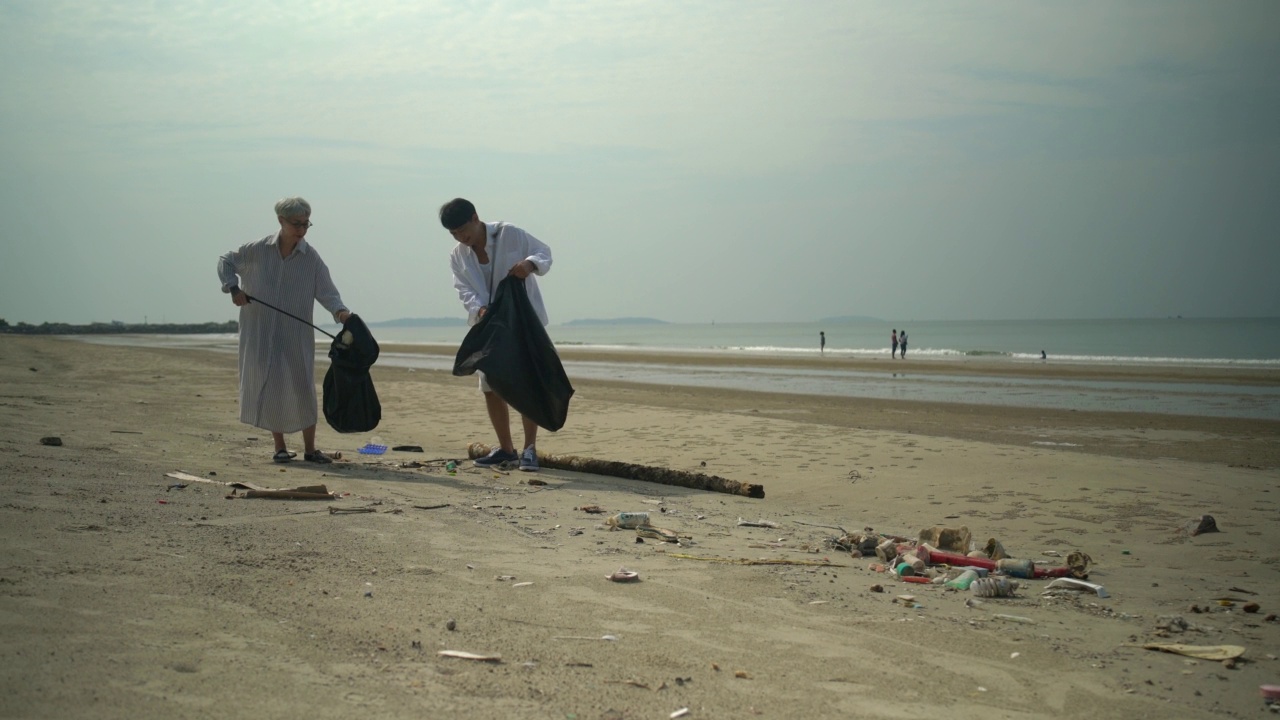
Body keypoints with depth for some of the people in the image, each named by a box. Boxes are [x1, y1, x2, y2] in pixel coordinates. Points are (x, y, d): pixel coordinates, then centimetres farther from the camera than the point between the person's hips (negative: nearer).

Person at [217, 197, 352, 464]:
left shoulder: (311, 258, -5)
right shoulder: (258, 250, -3)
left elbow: (327, 292, -10)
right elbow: (225, 261, 10)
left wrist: (340, 311, -29)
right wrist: (233, 287, -7)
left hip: (296, 335, 0)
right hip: (261, 333, 0)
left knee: (302, 390, 0)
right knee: (269, 387, 1)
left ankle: (310, 449, 8)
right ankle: (280, 447, 12)